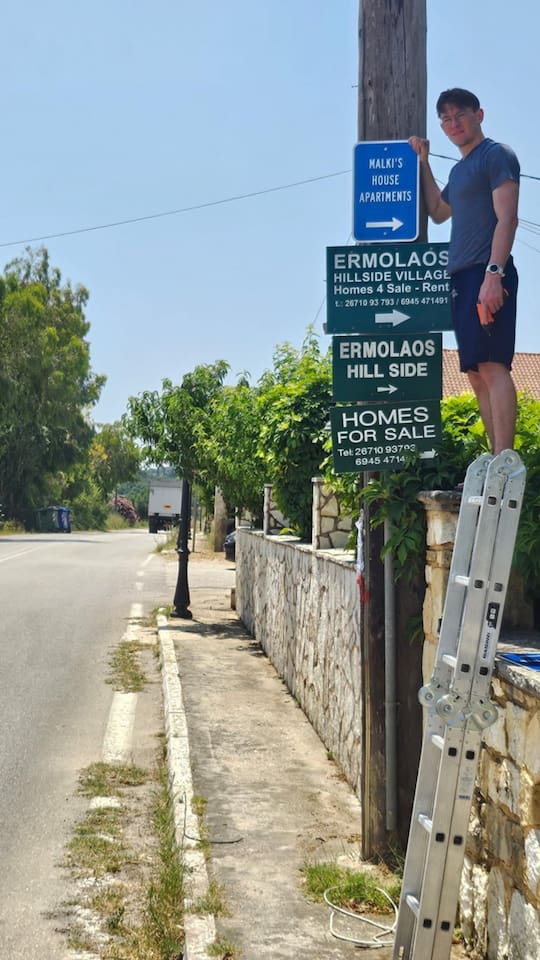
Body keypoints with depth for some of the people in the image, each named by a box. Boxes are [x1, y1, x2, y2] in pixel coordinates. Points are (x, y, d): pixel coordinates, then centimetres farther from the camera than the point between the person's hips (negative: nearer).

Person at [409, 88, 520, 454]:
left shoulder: (497, 155, -2)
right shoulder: (459, 169, 23)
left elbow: (507, 218, -12)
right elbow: (438, 212, 36)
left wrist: (494, 273, -22)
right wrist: (423, 162, 31)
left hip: (487, 275, -9)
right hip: (462, 277, 9)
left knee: (491, 365, -19)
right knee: (477, 373, 5)